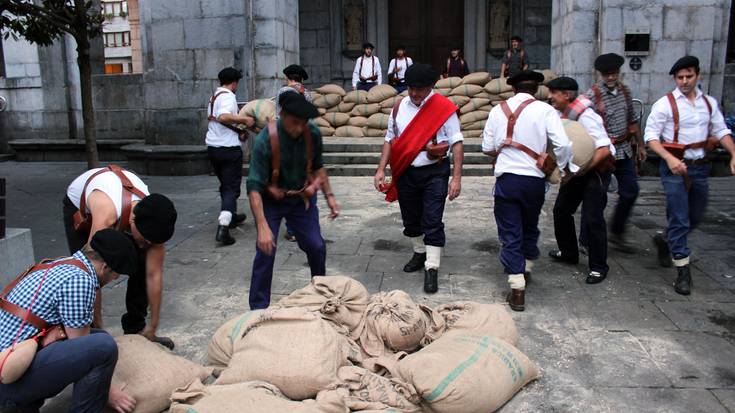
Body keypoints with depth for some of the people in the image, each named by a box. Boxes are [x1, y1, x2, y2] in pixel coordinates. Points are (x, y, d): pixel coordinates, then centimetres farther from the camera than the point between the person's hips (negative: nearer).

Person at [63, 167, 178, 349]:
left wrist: (153, 327, -19)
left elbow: (154, 275, -25)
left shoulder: (152, 221, -33)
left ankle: (135, 328, 9)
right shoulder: (106, 217, -48)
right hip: (79, 203, -3)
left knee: (141, 267, -8)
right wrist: (98, 328, -35)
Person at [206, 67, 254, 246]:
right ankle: (223, 227, -18)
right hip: (229, 148, -8)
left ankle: (231, 216, 37)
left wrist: (238, 131, 20)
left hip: (212, 147, 9)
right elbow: (224, 117, -30)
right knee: (231, 188, -6)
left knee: (225, 184, 22)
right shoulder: (228, 96, -13)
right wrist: (245, 119, -21)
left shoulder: (213, 96, 15)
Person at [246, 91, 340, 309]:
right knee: (265, 252, -10)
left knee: (316, 246, 4)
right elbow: (254, 187, -30)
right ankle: (259, 307, 7)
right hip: (271, 200, -3)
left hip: (302, 197, 4)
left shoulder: (313, 134, -15)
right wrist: (263, 227, -37)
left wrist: (329, 196, -1)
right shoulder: (265, 140, -28)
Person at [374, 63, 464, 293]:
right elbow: (390, 140, 10)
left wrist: (456, 178, -15)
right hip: (406, 173, 5)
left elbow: (456, 143, -9)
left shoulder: (444, 108, -8)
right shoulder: (399, 108, 4)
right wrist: (381, 170, 2)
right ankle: (419, 253, 39)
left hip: (434, 173, -4)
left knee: (433, 222, -6)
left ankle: (431, 270, 2)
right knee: (410, 219, 17)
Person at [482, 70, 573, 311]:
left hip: (506, 179, 0)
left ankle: (517, 289, -1)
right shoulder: (545, 110, -6)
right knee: (530, 228, 22)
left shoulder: (498, 110, 1)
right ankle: (526, 269, 42)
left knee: (510, 234, 4)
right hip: (534, 180, 0)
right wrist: (560, 169, 3)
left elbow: (487, 148, 5)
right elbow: (563, 145, -14)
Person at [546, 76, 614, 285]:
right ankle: (568, 252, 32)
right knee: (561, 210, 13)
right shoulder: (560, 113, -2)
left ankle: (598, 267, 6)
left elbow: (604, 149, -28)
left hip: (596, 170, -8)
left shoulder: (585, 116, -25)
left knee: (592, 218, -8)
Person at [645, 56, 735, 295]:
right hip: (675, 167, -5)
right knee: (679, 219, -5)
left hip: (700, 167, 5)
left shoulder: (709, 103, 9)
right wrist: (669, 158, -24)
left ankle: (666, 242, 41)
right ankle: (683, 271, 2)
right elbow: (650, 136, -10)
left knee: (695, 217, 16)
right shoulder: (665, 104, -7)